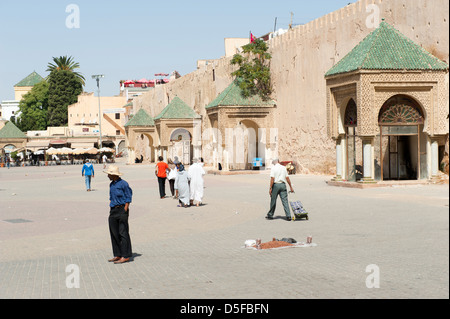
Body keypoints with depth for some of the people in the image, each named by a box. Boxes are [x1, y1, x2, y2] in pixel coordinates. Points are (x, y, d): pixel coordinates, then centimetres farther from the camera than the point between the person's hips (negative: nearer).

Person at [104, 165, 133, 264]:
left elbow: (128, 198, -8)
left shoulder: (123, 184, -10)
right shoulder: (111, 184, 13)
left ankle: (126, 256, -2)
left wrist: (125, 210, -13)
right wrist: (110, 209, 14)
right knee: (114, 234, 8)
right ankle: (118, 255, 15)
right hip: (113, 211, 8)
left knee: (123, 233, -6)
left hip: (122, 210, -8)